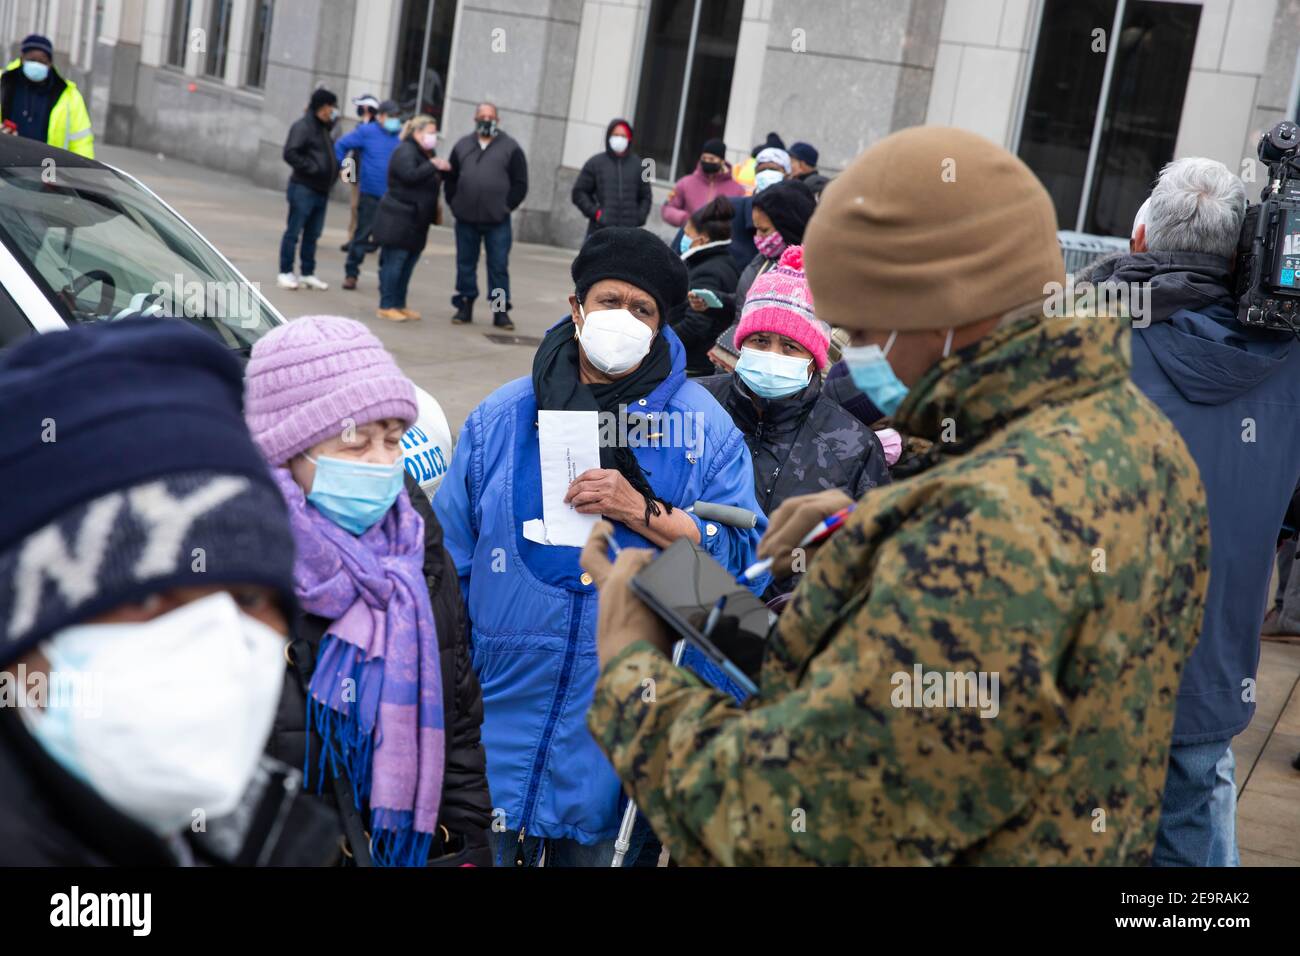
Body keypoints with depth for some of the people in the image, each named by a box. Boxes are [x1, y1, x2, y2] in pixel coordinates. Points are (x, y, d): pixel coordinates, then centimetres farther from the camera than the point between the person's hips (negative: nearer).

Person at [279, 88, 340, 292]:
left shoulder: (324, 128, 16)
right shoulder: (302, 126, -11)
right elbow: (290, 154, -20)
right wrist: (312, 168, -20)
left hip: (321, 190, 8)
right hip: (303, 188, -8)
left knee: (312, 234, 12)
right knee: (294, 231, -1)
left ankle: (308, 274, 20)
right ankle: (285, 273, 5)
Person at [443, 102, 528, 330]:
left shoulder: (510, 148, 1)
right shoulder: (462, 146, 11)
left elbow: (520, 183, 0)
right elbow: (451, 178, 15)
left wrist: (506, 207, -4)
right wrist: (454, 204, 6)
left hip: (497, 221, -3)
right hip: (466, 219, 3)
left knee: (499, 266, -1)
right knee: (465, 265, 8)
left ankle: (500, 311, 5)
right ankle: (465, 307, 17)